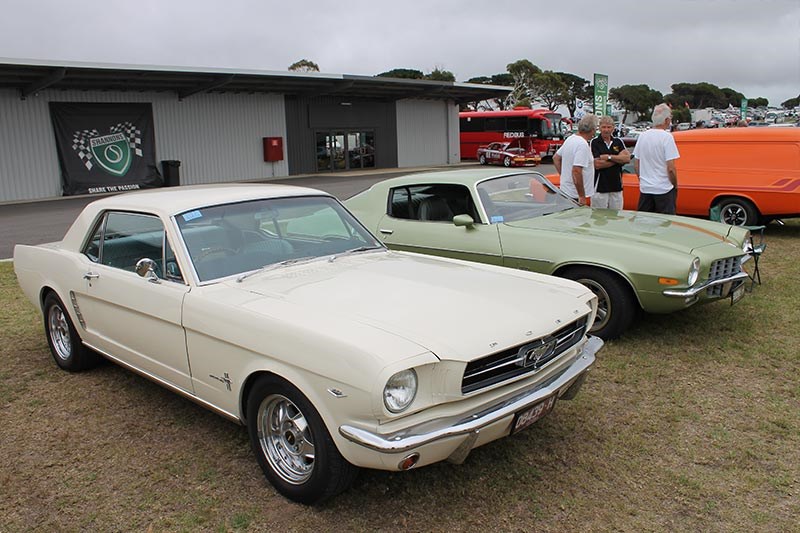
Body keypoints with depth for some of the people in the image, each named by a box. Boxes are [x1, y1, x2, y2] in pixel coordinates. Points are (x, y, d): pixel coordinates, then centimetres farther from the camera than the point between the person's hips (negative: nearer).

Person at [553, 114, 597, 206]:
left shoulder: (570, 139, 8)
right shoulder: (583, 145, -20)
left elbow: (556, 158, 19)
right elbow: (576, 171, -27)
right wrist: (582, 196, -23)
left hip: (565, 190, 9)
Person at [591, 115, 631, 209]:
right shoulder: (594, 142, -4)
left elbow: (627, 158, -3)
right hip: (600, 188, -4)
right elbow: (597, 164, -14)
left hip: (616, 187, 4)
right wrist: (618, 158, -4)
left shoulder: (618, 141, 11)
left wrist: (609, 157, -12)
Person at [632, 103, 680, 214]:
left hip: (645, 188, 6)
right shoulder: (667, 137, -13)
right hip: (664, 189, -5)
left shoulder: (642, 136, 5)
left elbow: (636, 166, 10)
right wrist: (675, 186, -2)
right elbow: (671, 168, -16)